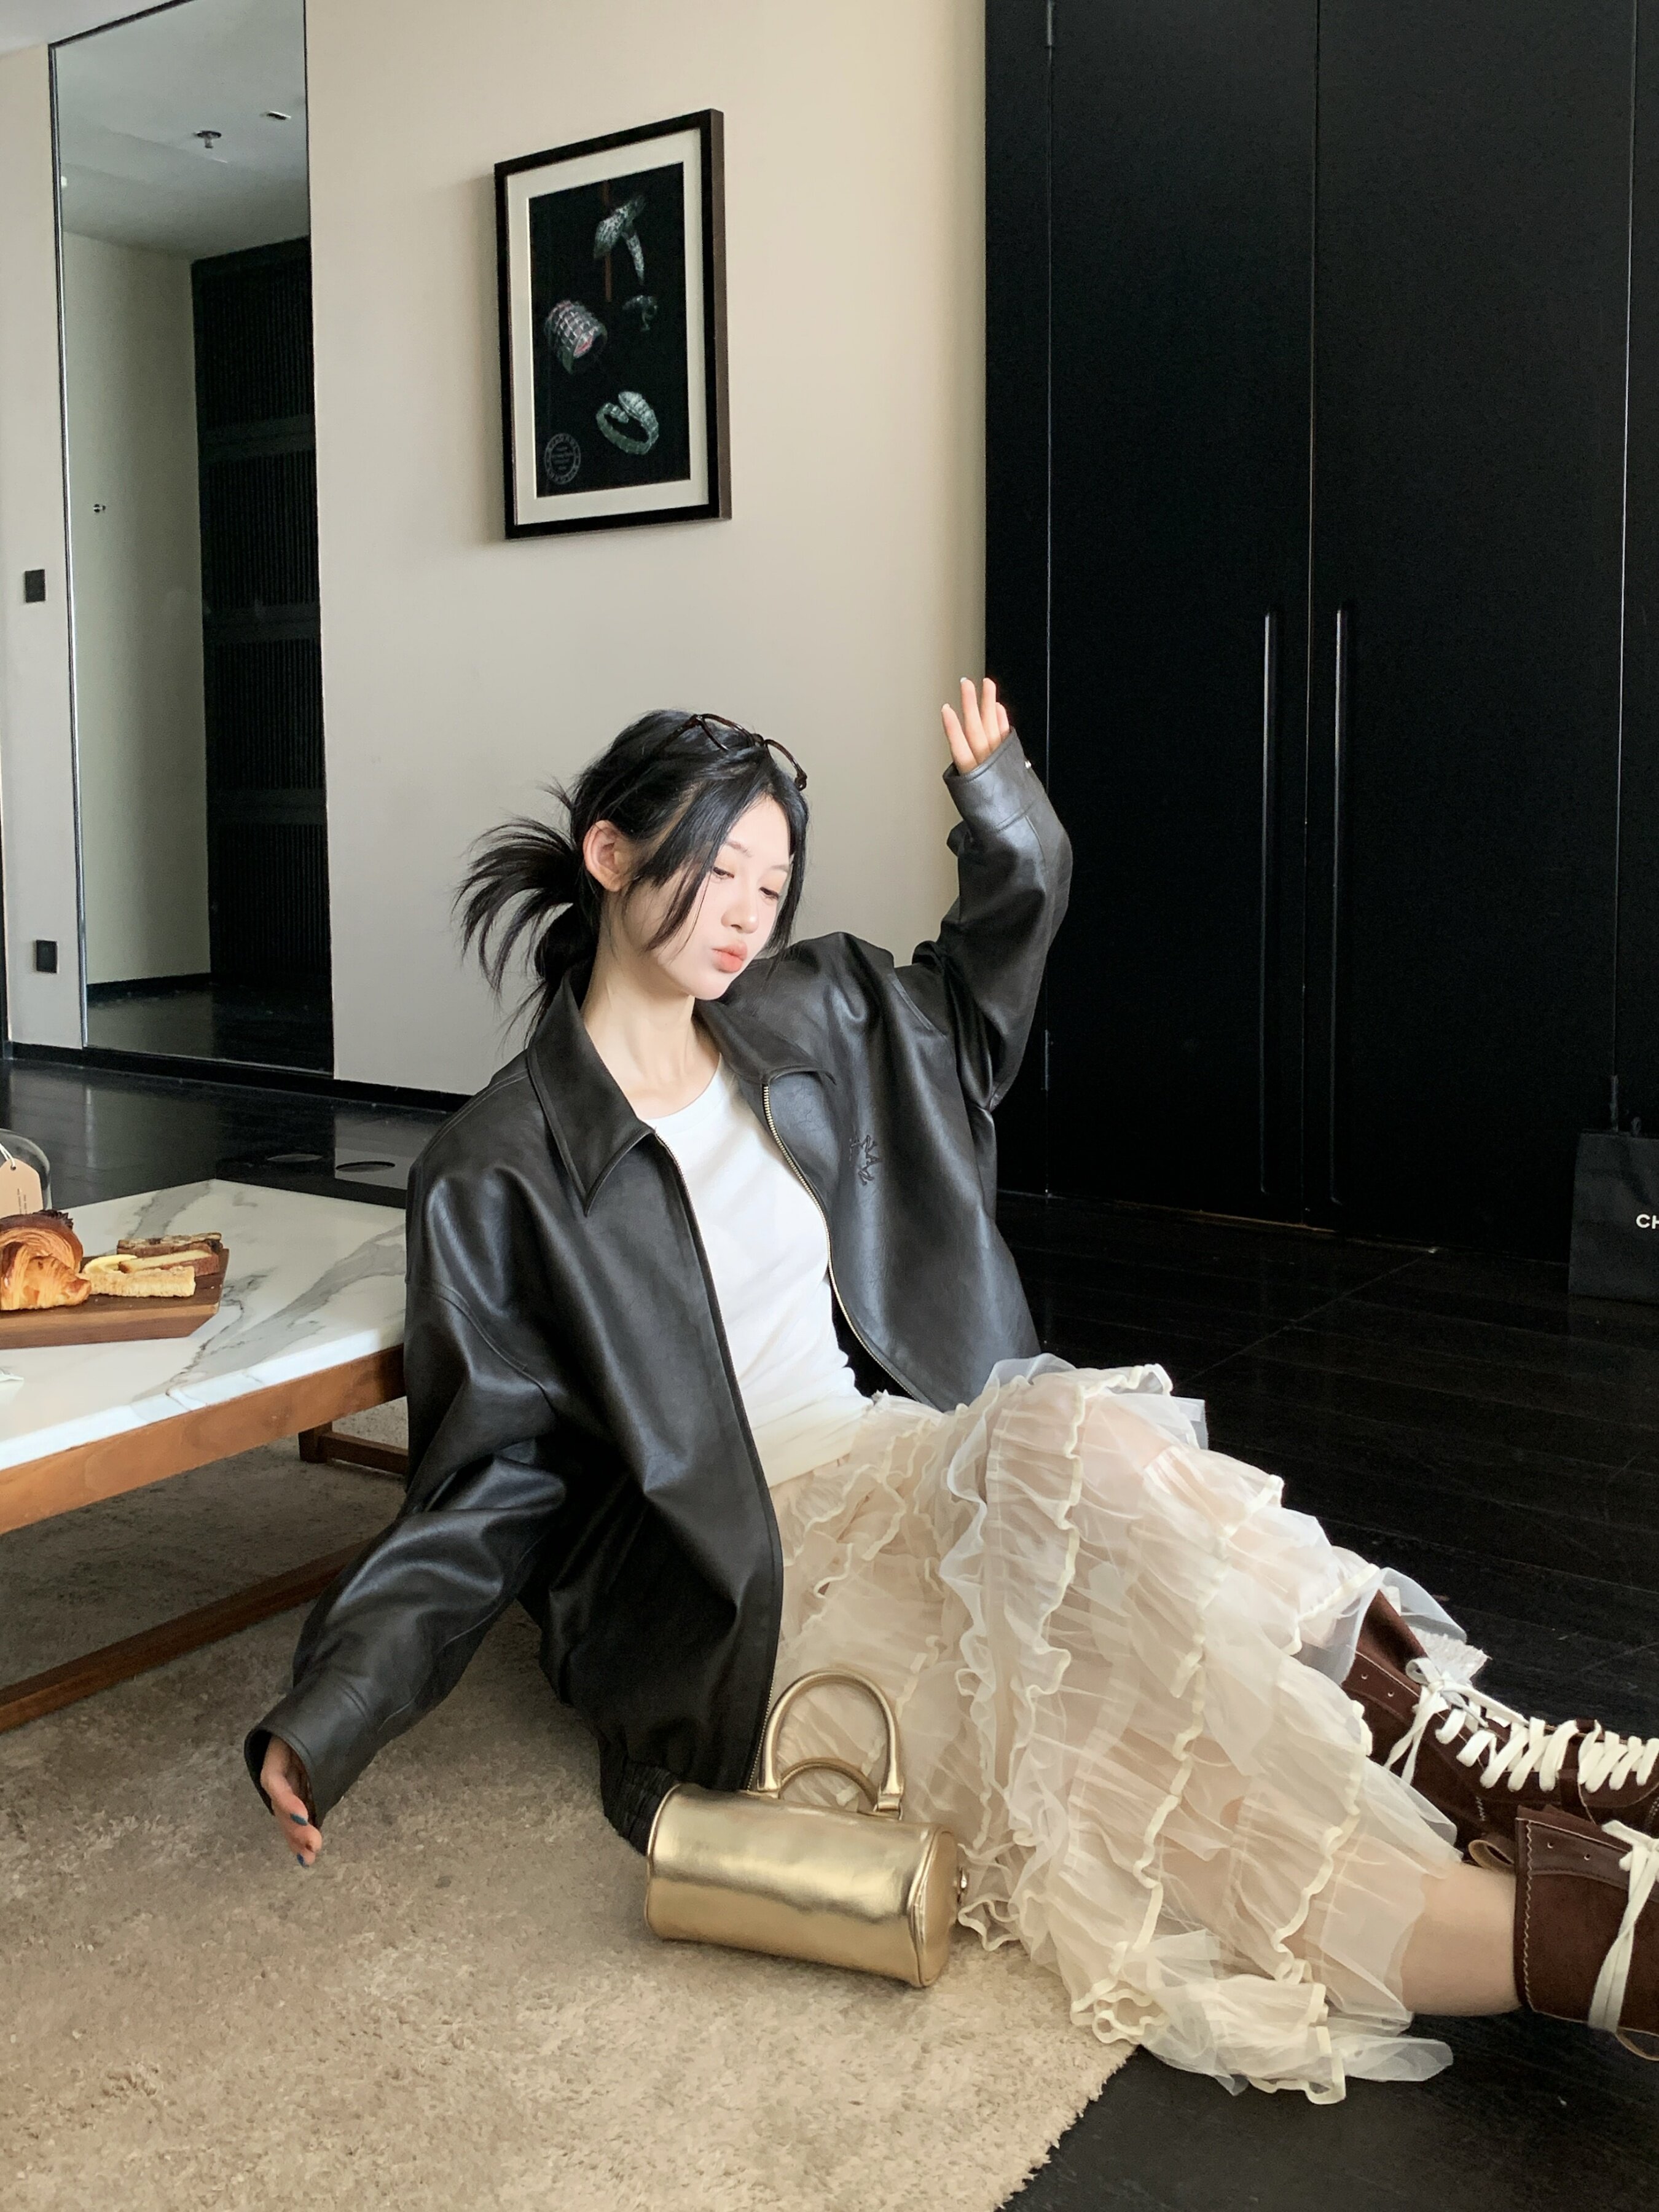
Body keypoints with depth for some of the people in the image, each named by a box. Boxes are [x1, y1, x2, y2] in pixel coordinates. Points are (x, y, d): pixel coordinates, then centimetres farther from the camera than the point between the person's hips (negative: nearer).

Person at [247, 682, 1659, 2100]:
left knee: (1070, 1431, -31)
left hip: (912, 1474, 6)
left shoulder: (813, 1019, 10)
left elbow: (984, 985, 27)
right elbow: (490, 1484, -6)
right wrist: (326, 1717, -18)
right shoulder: (496, 1173, -5)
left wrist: (1003, 815, 7)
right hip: (735, 1571, -5)